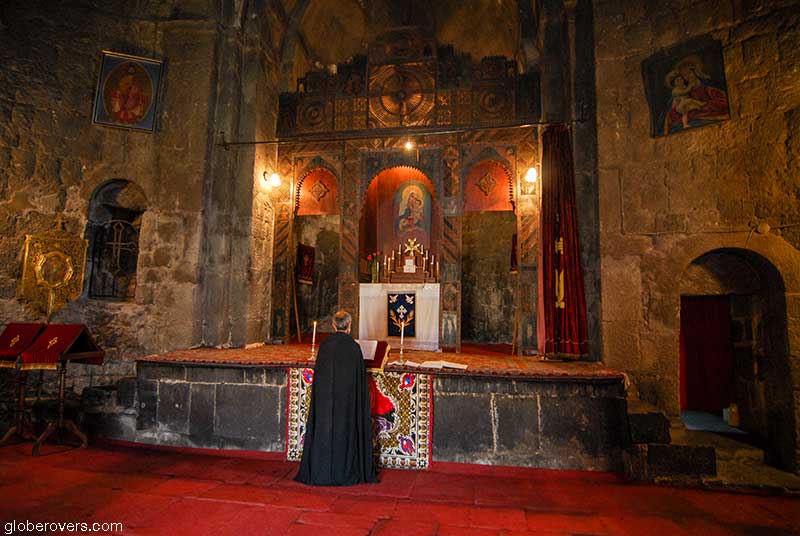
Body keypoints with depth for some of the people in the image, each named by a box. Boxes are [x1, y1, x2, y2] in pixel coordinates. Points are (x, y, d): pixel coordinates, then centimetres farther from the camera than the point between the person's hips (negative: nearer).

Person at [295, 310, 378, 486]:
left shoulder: (324, 345, -3)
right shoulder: (354, 347, -10)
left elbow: (318, 371, 5)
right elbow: (360, 376, -6)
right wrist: (361, 394, 7)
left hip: (325, 395, 3)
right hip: (347, 397, -2)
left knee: (324, 429, 11)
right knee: (345, 430, 8)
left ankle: (320, 471, 20)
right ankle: (344, 471, 15)